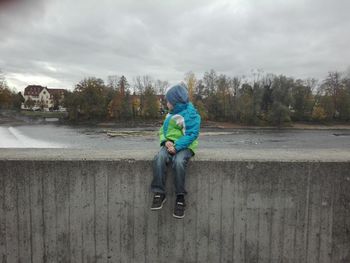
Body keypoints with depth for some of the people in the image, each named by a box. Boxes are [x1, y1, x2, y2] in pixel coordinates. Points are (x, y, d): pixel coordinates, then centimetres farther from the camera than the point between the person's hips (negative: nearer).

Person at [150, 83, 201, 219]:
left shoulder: (191, 114, -6)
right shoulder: (170, 114, 17)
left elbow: (192, 134, -14)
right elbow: (162, 130, 17)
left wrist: (177, 146, -22)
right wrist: (166, 141, -5)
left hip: (184, 146, -5)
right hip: (170, 144, 5)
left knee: (178, 162, -36)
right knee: (159, 158, -27)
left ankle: (180, 197, -22)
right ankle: (159, 193, -22)